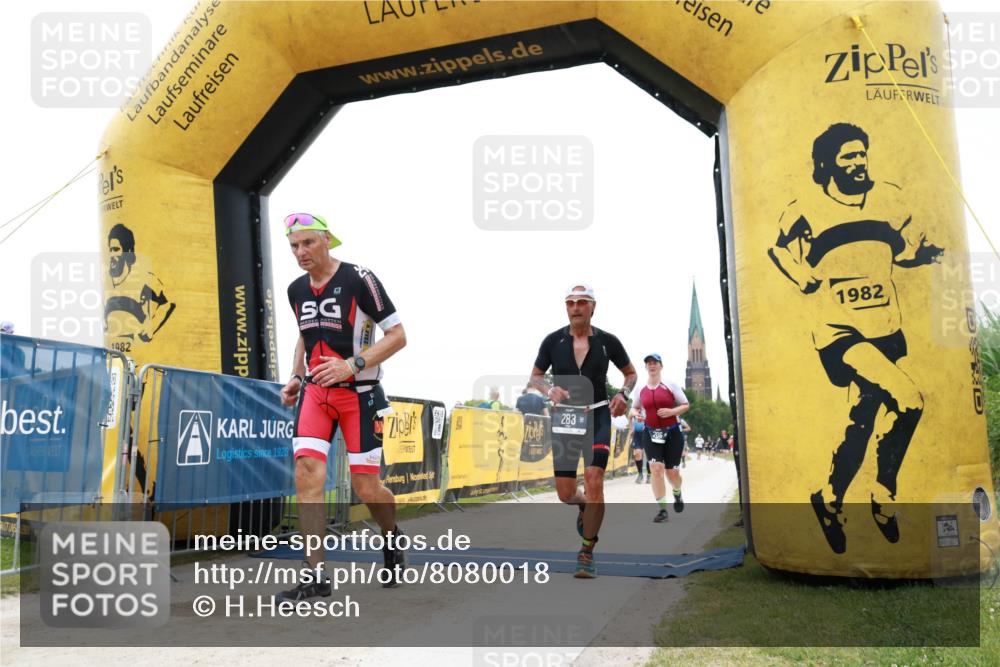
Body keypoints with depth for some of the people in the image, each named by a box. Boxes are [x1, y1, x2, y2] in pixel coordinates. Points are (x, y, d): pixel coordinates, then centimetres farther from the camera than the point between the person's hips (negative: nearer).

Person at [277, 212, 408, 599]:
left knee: (366, 487, -1)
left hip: (359, 393, -5)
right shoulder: (296, 289, 8)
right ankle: (316, 577, -6)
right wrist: (296, 377, 10)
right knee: (307, 475, -12)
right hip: (315, 392, 5)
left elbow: (397, 335, -11)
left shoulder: (359, 279, -11)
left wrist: (352, 365, -21)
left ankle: (393, 539, 32)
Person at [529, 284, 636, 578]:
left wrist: (623, 394, -7)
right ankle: (585, 507, 42)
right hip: (563, 416, 1)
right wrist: (549, 390, -11)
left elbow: (631, 373, 14)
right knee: (565, 493, 2)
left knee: (593, 480, -18)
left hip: (597, 415, -1)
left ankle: (587, 554, -4)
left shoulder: (607, 341, 0)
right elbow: (535, 376, 11)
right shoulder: (553, 341, 0)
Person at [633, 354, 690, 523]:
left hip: (672, 433, -1)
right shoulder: (640, 390, 4)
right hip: (651, 434, 2)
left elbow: (686, 405, 0)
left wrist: (671, 411, -18)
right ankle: (662, 509, -8)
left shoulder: (671, 385, -4)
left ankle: (677, 494, 40)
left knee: (672, 472, 4)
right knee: (656, 468, -14)